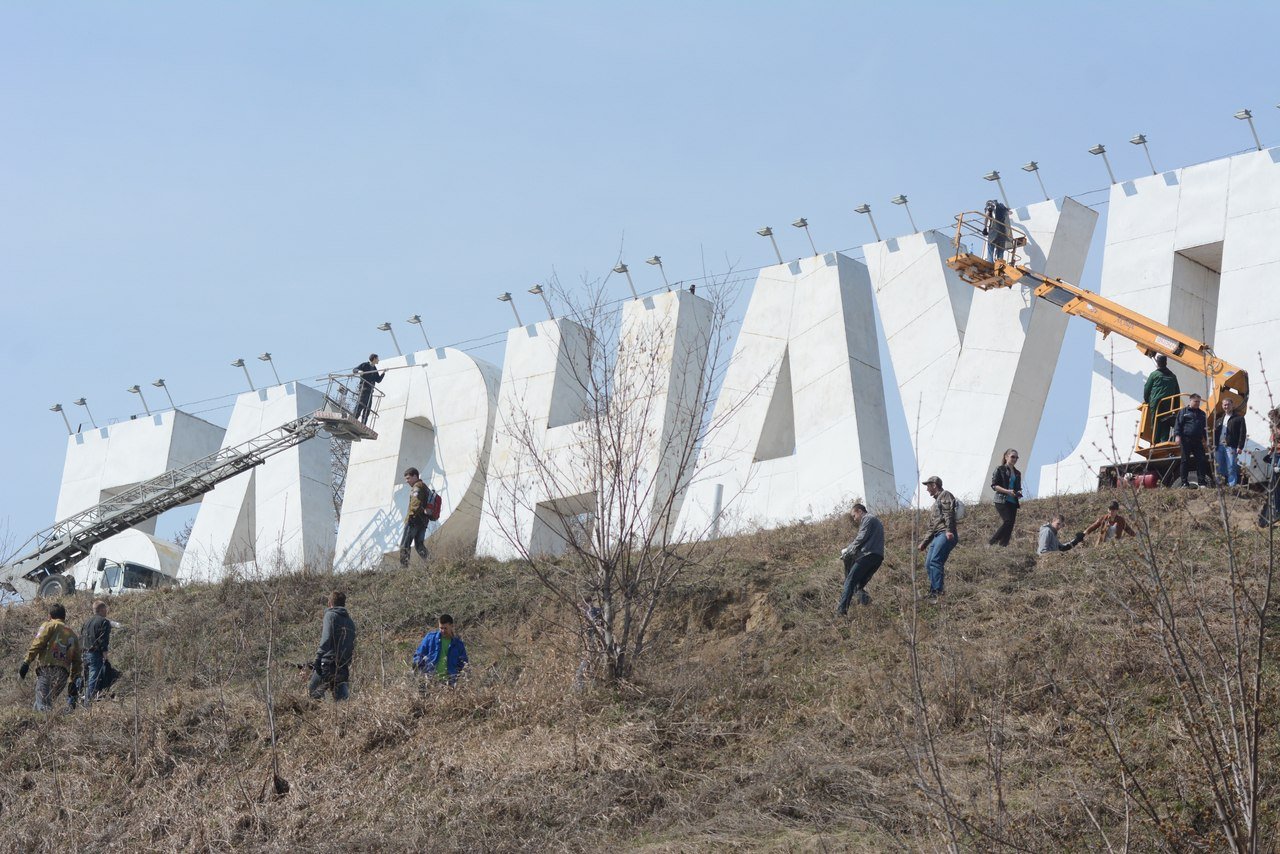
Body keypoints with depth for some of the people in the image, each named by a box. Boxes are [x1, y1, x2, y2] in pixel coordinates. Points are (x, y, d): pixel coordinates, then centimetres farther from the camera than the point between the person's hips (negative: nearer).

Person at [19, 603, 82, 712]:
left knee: (42, 705, -13)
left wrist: (26, 663, -9)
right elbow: (76, 661, 24)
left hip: (46, 668, -5)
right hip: (63, 673, 5)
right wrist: (73, 681, 26)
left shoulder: (49, 625, 10)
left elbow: (37, 645, -5)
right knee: (47, 703, 16)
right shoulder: (73, 634, 26)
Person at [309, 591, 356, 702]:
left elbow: (326, 638, -14)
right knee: (341, 698, 4)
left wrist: (318, 658, -20)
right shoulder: (350, 621, 19)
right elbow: (352, 644, 14)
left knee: (313, 693, 2)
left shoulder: (330, 615, 0)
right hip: (344, 667, 6)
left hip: (329, 664, -6)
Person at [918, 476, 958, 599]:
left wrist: (949, 531, -28)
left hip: (946, 535, -10)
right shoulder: (936, 503, 33)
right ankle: (933, 591, 1)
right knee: (928, 564, 2)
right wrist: (924, 542, 30)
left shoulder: (945, 495, 3)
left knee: (935, 561, -22)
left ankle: (938, 591, -28)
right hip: (937, 536, 10)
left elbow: (949, 514, -14)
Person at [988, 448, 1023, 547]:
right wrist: (1007, 491, -16)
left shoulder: (1017, 473, 19)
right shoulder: (1000, 469, 1)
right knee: (1008, 521, -23)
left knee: (1009, 527, -2)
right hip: (1002, 501, -7)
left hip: (1013, 502, 7)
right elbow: (994, 485, -5)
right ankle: (991, 543, -18)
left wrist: (1019, 493, 3)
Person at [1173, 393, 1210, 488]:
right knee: (1185, 461, -2)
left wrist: (1207, 438, 19)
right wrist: (1177, 435, -13)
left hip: (1198, 441, 4)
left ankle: (1201, 482, 1)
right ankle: (1184, 482, 0)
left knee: (1201, 461, -2)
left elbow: (1204, 427, 27)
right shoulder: (1183, 411, 6)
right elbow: (1178, 424, -1)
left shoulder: (1201, 413, 21)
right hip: (1186, 440, -4)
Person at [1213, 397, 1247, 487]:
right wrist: (1214, 444, 6)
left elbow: (1243, 433, -4)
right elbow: (1215, 432, 20)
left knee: (1231, 468, -9)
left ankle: (1232, 486, -7)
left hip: (1231, 447, -6)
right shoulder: (1220, 420, 21)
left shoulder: (1239, 418, 3)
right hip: (1219, 446, 6)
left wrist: (1240, 447, -12)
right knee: (1219, 468, 6)